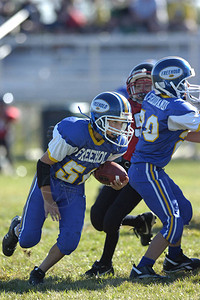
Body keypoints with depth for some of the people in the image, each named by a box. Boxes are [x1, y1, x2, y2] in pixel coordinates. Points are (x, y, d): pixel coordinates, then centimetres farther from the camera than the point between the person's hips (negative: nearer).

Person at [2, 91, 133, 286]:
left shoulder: (118, 145, -13)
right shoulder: (74, 133, -31)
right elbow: (43, 163, -20)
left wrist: (112, 181, -11)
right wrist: (48, 201, -19)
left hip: (74, 191, 4)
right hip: (48, 183, -4)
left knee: (69, 242, -11)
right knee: (28, 240, 0)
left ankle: (39, 272, 12)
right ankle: (17, 228, 37)